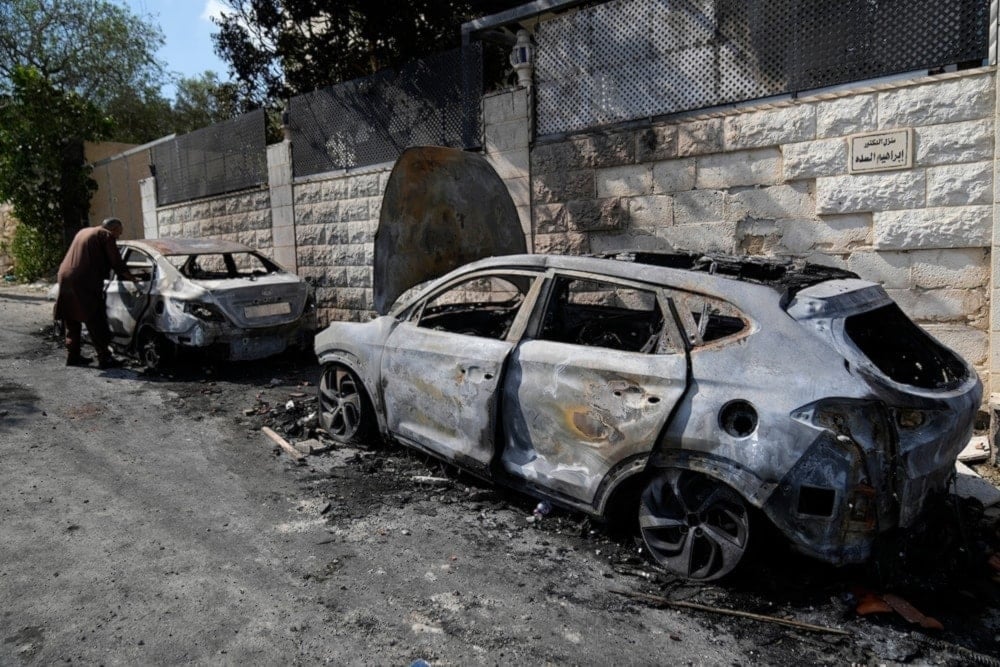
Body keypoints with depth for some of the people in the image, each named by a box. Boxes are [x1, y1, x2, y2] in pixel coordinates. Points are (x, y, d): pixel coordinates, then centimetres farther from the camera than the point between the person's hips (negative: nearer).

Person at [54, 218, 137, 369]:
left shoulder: (83, 232, 24)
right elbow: (117, 263, -4)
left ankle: (73, 355, 22)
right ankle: (104, 358, -6)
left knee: (72, 322, 17)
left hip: (65, 278, 8)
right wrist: (131, 279, 7)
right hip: (84, 283, -8)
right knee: (97, 323, -5)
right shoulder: (106, 235, 0)